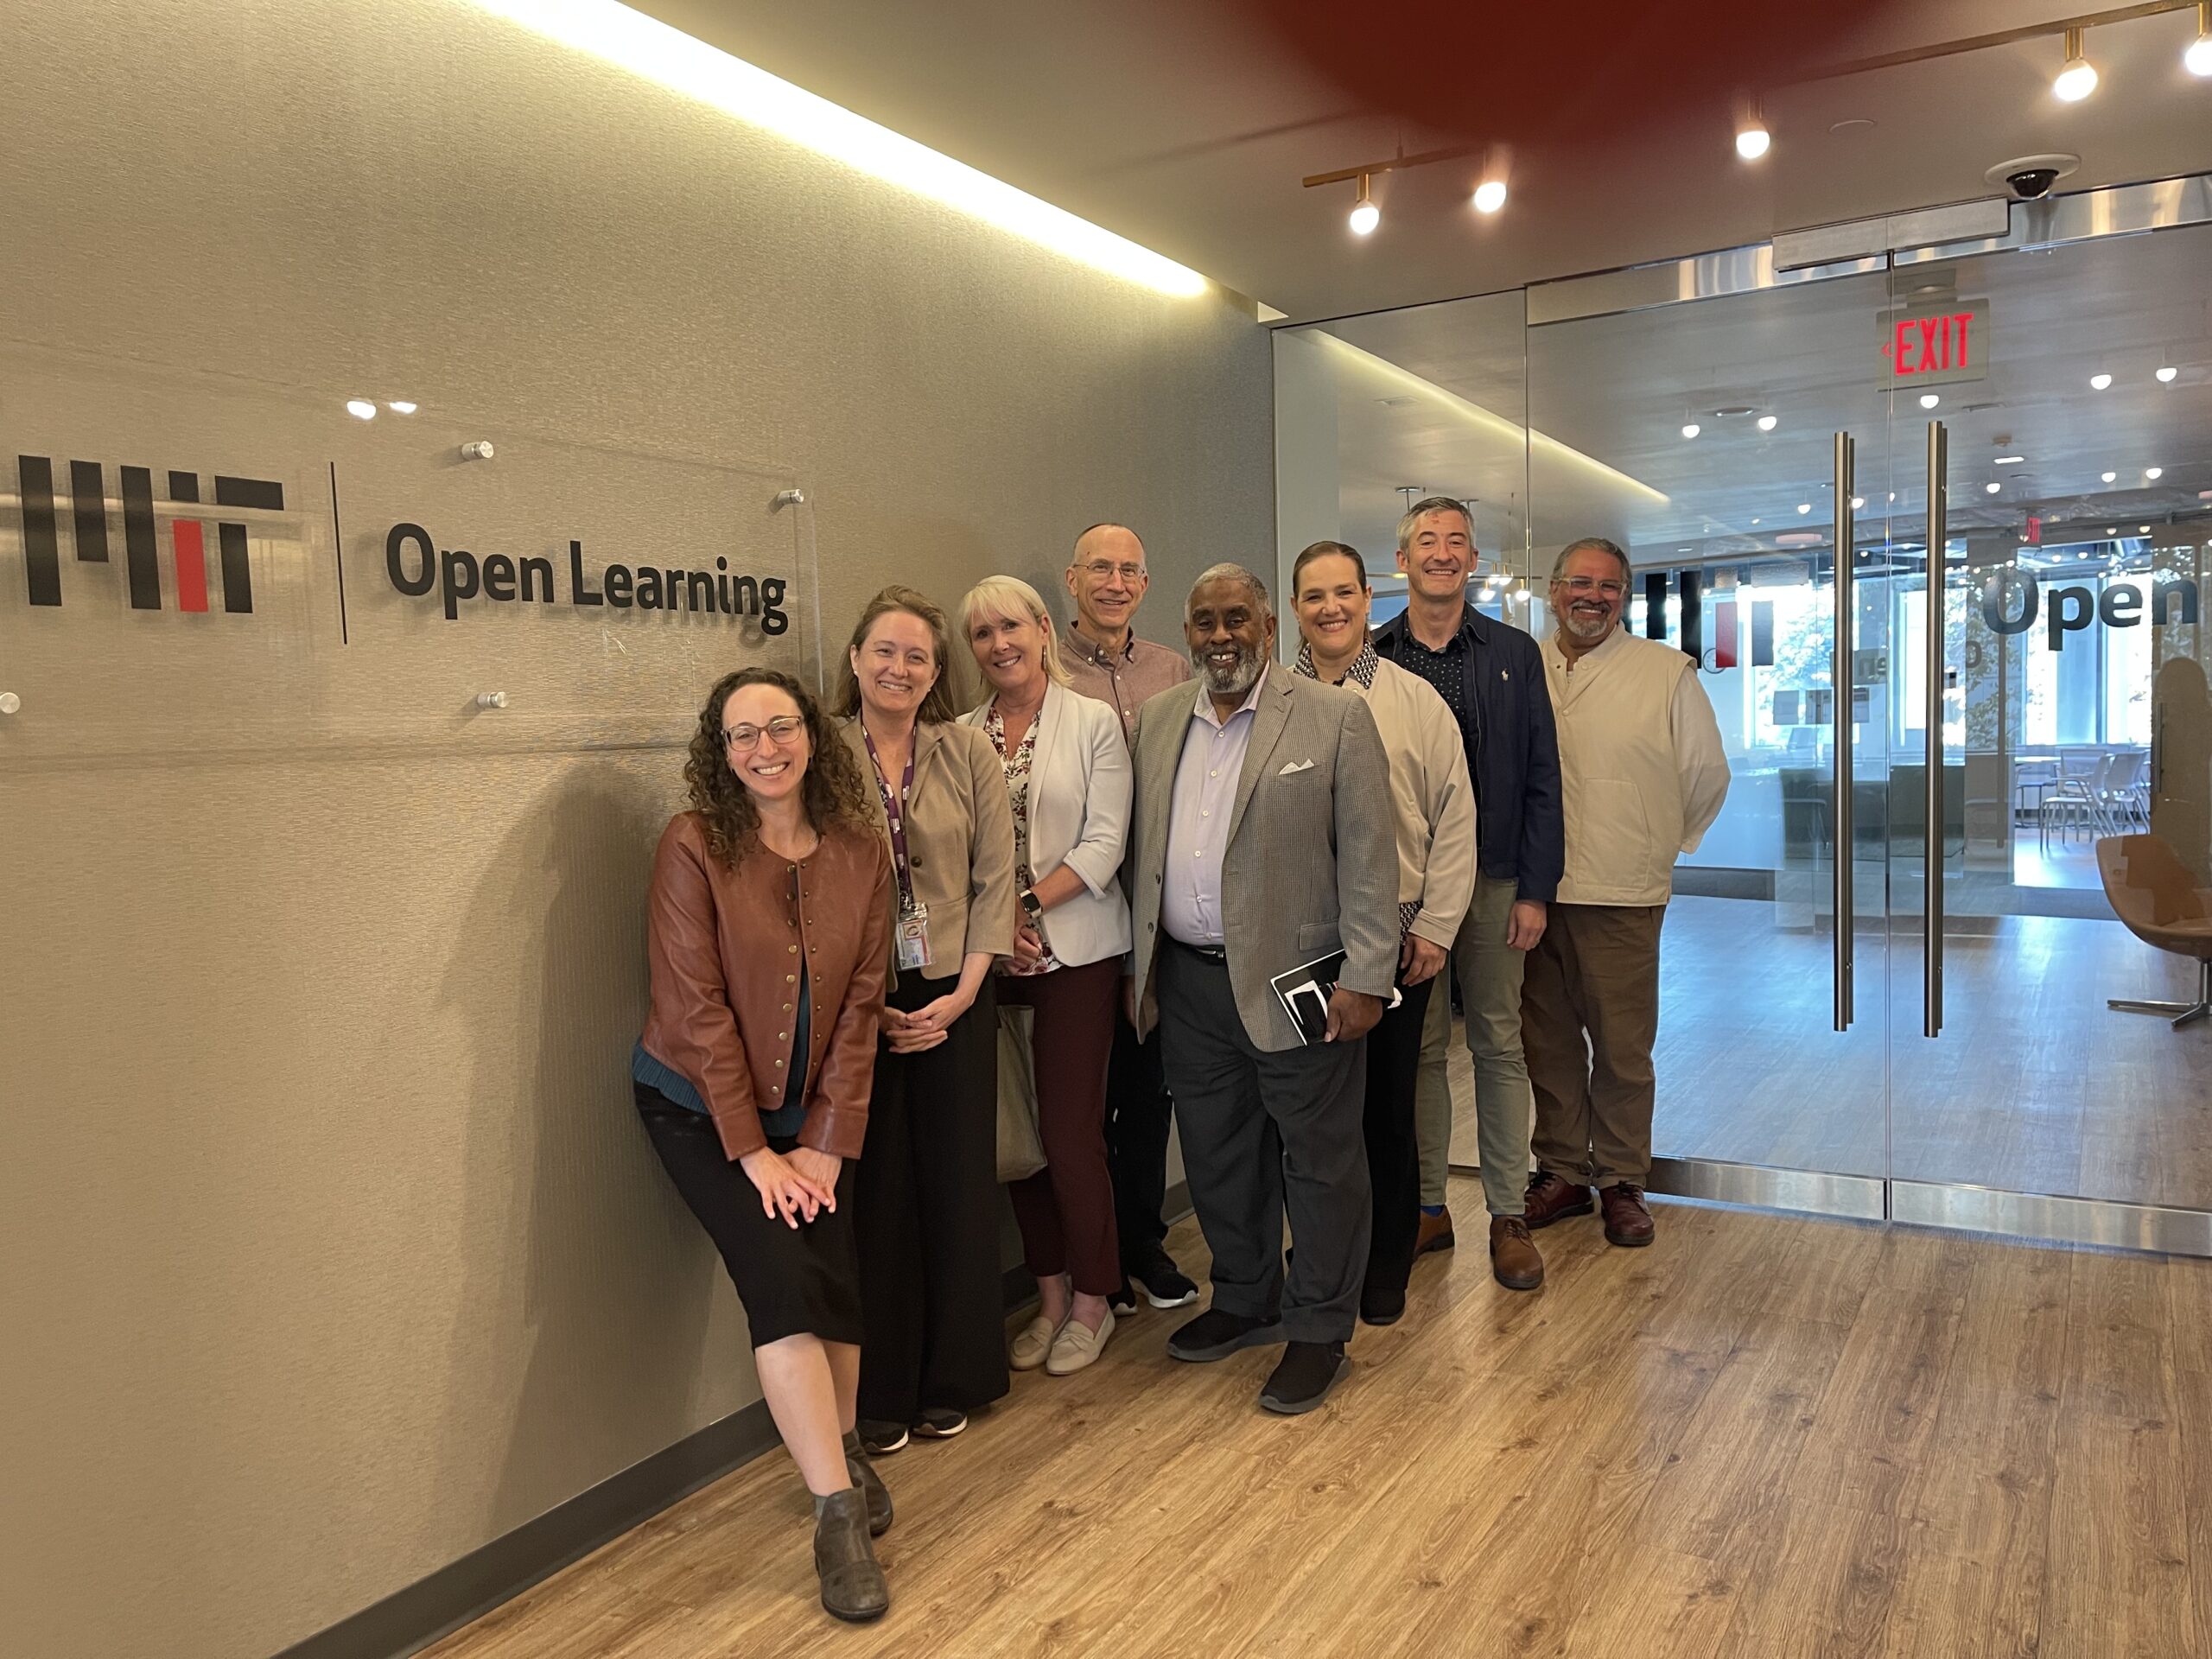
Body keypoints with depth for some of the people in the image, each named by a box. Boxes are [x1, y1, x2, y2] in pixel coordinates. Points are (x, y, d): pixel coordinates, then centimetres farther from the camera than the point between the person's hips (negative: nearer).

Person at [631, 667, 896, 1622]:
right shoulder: (693, 847, -16)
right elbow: (697, 1008, -16)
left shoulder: (858, 854, -5)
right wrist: (752, 1152, -15)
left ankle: (842, 1448, 27)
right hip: (697, 1107, -3)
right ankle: (838, 1515, -6)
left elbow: (859, 1004, -4)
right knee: (781, 1279, -16)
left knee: (836, 1278, -2)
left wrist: (826, 1143, -9)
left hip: (813, 1114, 4)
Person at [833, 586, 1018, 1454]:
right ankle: (879, 1392, 20)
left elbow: (995, 880, 1)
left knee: (959, 1186, 7)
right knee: (875, 1192, 4)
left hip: (954, 998, 2)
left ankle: (951, 1379, 25)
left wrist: (961, 994, -7)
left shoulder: (969, 753, 2)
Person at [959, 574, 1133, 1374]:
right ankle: (1050, 1295, 24)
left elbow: (1103, 842, -7)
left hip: (1075, 951, -3)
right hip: (990, 958, 3)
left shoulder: (1093, 721, -1)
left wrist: (1026, 904, -13)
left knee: (1070, 1130, -3)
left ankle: (1092, 1301, 17)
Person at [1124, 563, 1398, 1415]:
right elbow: (1139, 852, 12)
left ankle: (1319, 1329, 22)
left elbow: (1369, 856, -8)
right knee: (1216, 1154, 16)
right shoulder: (1156, 720, 9)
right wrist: (1138, 966, 10)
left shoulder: (1336, 717, -6)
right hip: (1187, 981, 5)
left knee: (1317, 1159, 6)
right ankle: (1244, 1302, 36)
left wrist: (1363, 977, -13)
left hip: (1296, 981, -5)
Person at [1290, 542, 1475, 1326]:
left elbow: (1455, 818, 2)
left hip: (1394, 939, 0)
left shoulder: (1416, 699, 3)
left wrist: (1436, 926, -3)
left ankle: (1385, 1269, 24)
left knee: (1387, 1107, 8)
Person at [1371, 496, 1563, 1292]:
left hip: (1493, 879, 0)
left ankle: (1508, 1216, 17)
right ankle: (1427, 1206, 21)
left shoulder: (1514, 653, 4)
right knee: (1418, 1047, 8)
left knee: (1499, 1046, 7)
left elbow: (1541, 778, 2)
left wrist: (1535, 889, -4)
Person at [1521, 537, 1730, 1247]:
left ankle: (1621, 1182, 19)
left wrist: (1658, 848, 10)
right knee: (1548, 1041, 11)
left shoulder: (1667, 672, 1)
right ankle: (1561, 1171, 25)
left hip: (1621, 895, -2)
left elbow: (1707, 773, 8)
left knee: (1622, 1048, 3)